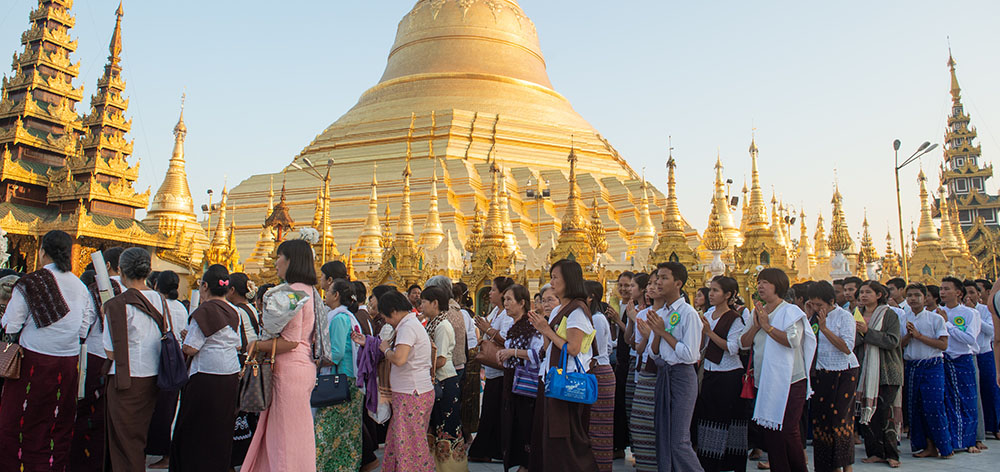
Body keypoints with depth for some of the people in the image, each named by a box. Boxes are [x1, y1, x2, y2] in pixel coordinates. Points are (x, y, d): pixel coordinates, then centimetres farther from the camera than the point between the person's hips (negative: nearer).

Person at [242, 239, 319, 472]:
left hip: (291, 369, -9)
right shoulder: (307, 291, 14)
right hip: (303, 366, 9)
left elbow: (290, 341, -20)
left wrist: (256, 346, -11)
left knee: (287, 434, 0)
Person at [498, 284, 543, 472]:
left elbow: (540, 354, -23)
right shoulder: (513, 326, 13)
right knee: (512, 422, 12)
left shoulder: (532, 324, -14)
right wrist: (503, 352, 9)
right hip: (512, 382, 9)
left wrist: (513, 352, -20)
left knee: (526, 423, -3)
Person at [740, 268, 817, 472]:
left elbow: (793, 340, -22)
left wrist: (767, 325, -16)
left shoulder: (790, 311, -6)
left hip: (790, 381, -6)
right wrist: (756, 326, -7)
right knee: (770, 431, 8)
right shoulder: (758, 313, 13)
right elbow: (743, 343, 8)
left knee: (788, 431, -7)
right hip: (765, 382, 6)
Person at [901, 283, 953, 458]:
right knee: (914, 408, 5)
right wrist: (908, 335, -12)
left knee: (933, 407, -7)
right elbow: (899, 345, 6)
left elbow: (943, 345, -9)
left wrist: (919, 335, -14)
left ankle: (943, 446, 8)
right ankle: (925, 445, 16)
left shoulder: (936, 318, -2)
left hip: (932, 367, -4)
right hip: (911, 367, 4)